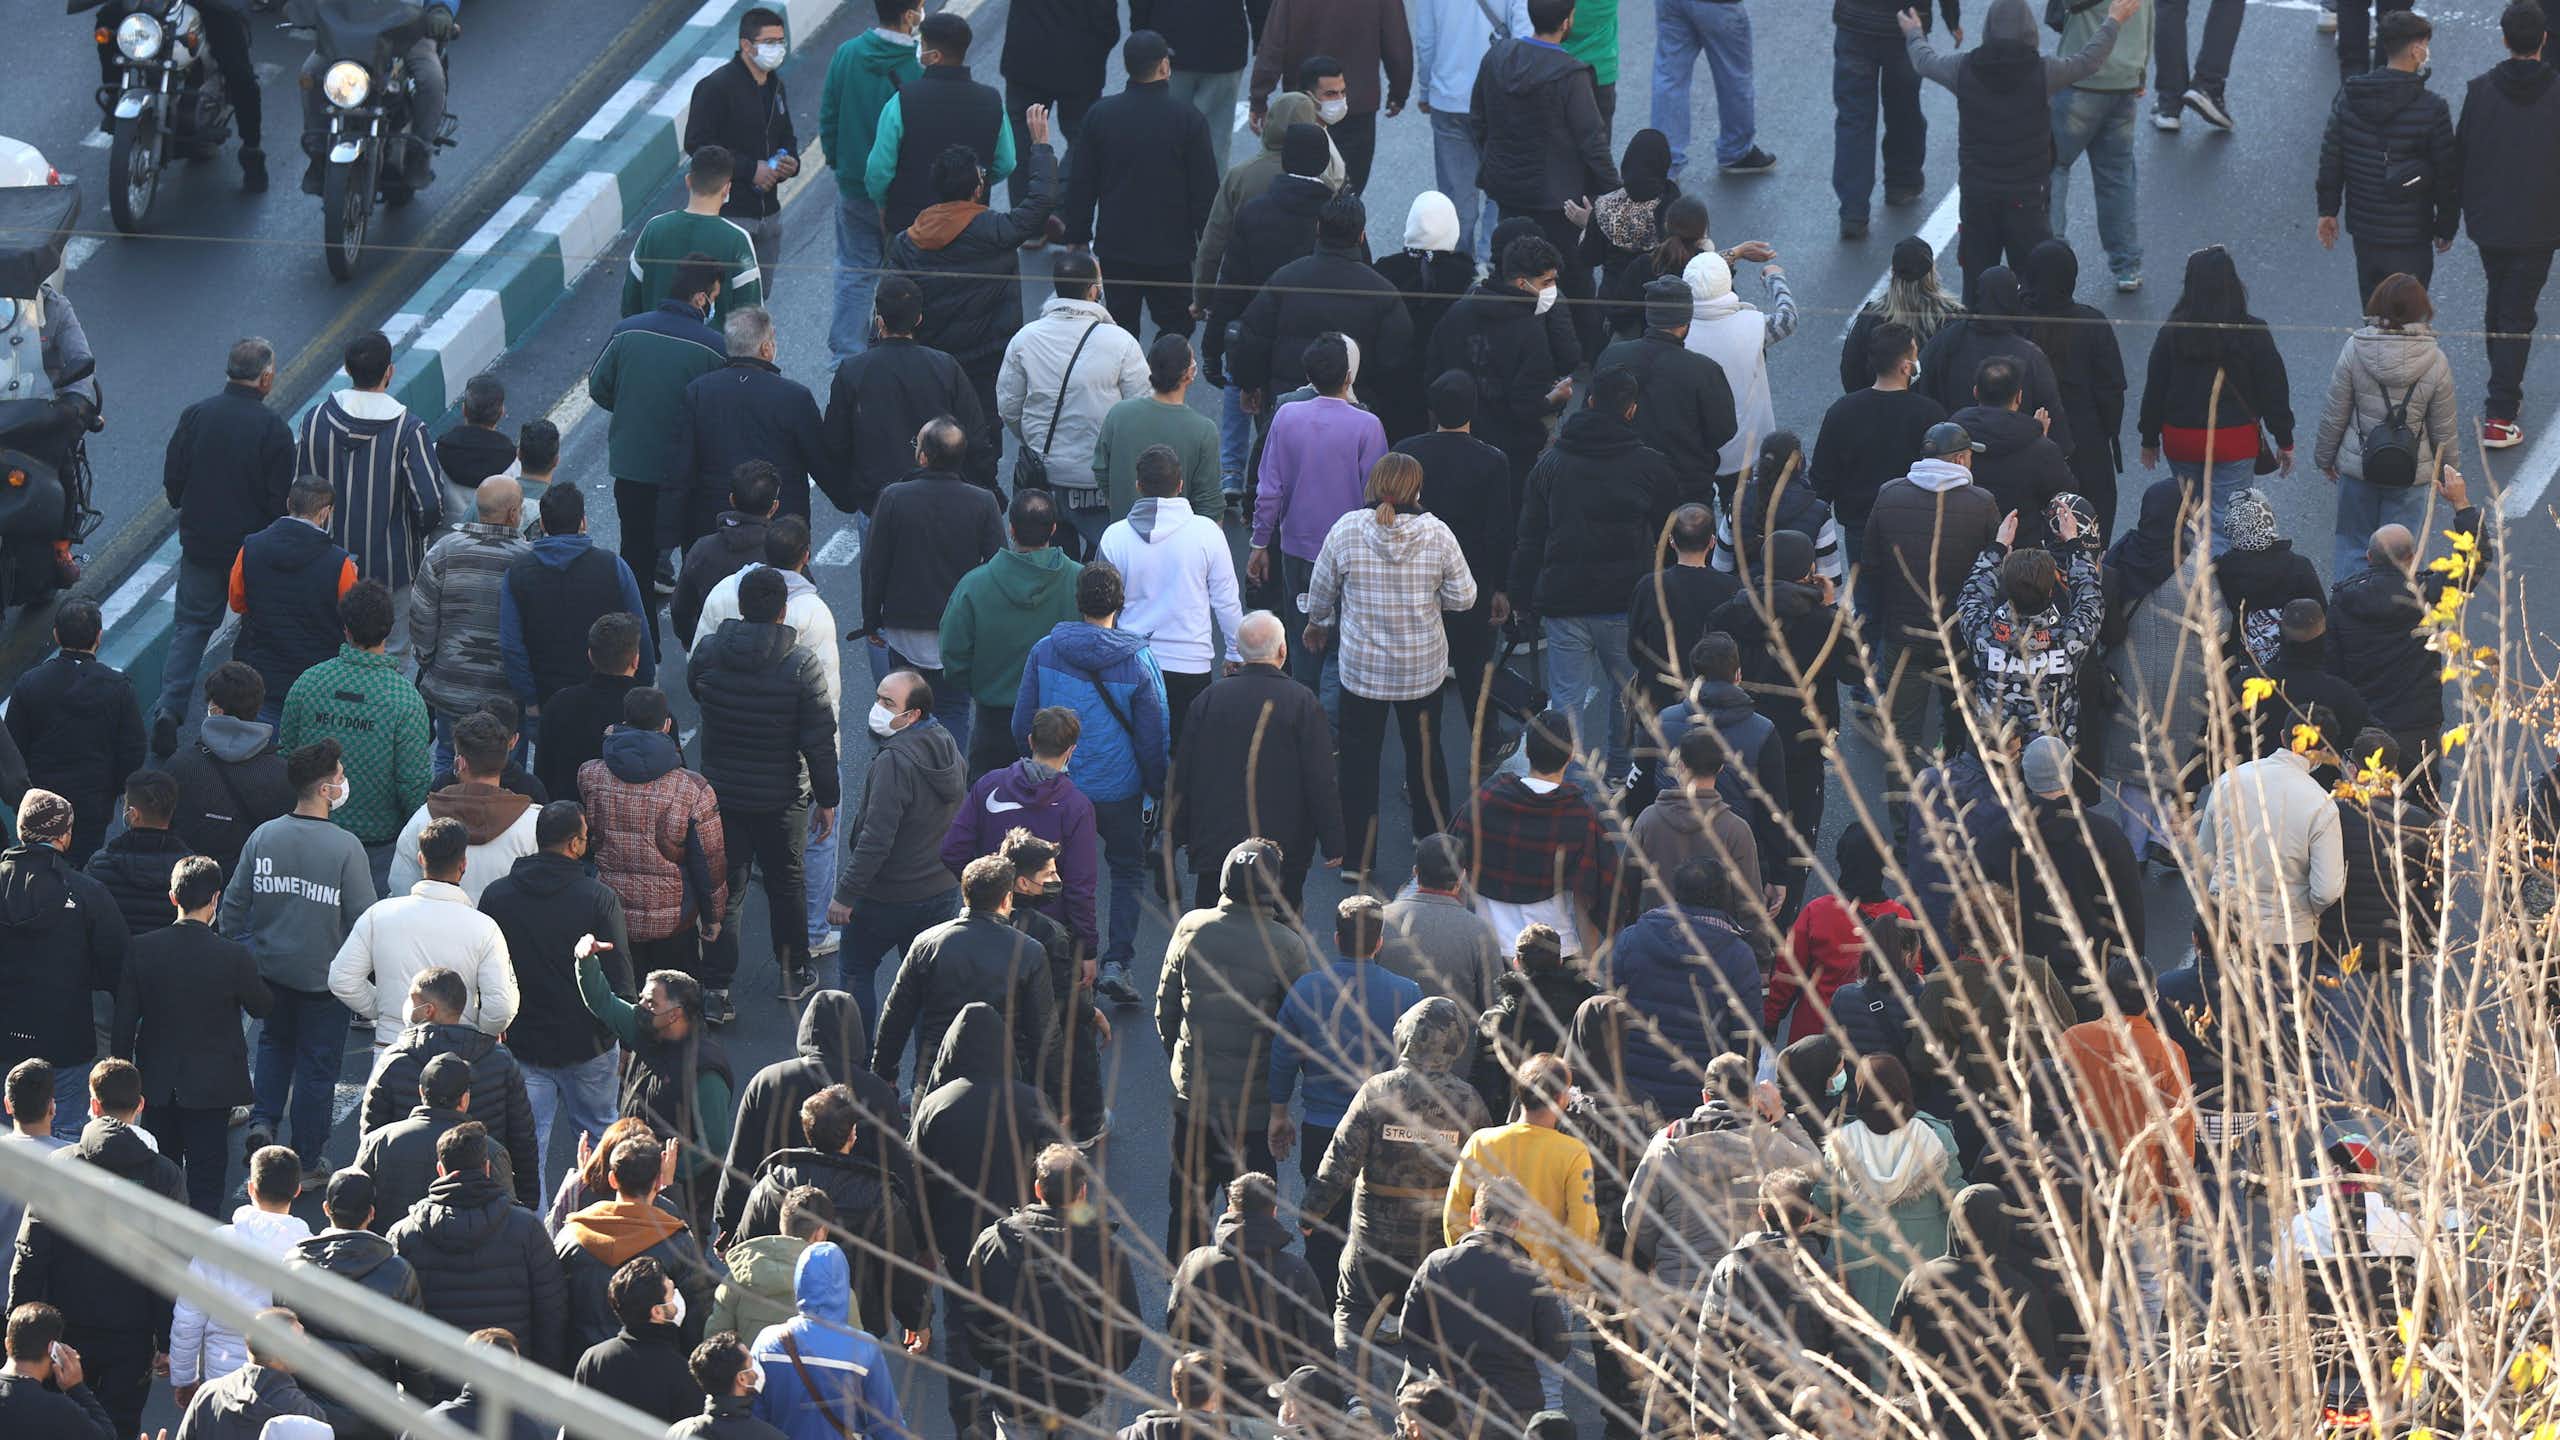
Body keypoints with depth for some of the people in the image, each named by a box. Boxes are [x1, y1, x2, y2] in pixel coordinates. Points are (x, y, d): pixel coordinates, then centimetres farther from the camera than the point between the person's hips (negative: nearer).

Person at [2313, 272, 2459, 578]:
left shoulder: (2354, 350, -13)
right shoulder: (2435, 362, -13)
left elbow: (2334, 414, -5)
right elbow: (2443, 428, -4)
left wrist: (2324, 456, 11)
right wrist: (2446, 470, 13)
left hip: (2357, 464, 0)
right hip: (2412, 472, 0)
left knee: (2353, 546, 16)